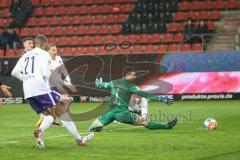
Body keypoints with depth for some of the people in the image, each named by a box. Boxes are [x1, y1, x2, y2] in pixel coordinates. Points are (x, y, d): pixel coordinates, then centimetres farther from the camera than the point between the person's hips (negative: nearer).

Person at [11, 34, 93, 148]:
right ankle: (79, 139, -7)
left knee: (49, 115, 14)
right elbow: (46, 74, -8)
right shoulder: (44, 54, 4)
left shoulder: (26, 55, 22)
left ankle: (40, 130, -15)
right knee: (61, 112, 0)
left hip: (27, 93, 6)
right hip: (41, 88, -6)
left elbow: (14, 72, 12)